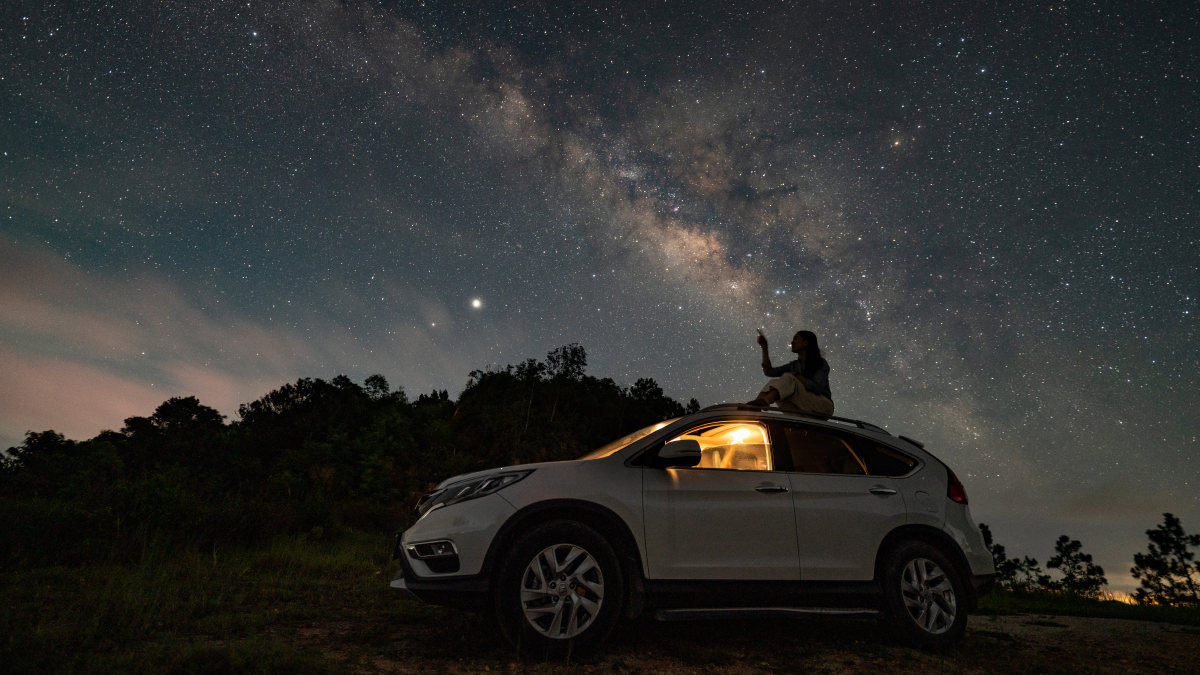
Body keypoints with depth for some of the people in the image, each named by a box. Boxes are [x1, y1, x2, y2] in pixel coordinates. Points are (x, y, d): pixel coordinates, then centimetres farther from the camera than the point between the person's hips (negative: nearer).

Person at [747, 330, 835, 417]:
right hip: (804, 409, 5)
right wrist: (764, 347, 5)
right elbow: (769, 372, 7)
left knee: (788, 378, -26)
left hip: (823, 405, -5)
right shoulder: (793, 365, 18)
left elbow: (817, 388, -13)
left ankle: (764, 401, -54)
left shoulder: (821, 363, 2)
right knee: (774, 382, -15)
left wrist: (796, 376, -13)